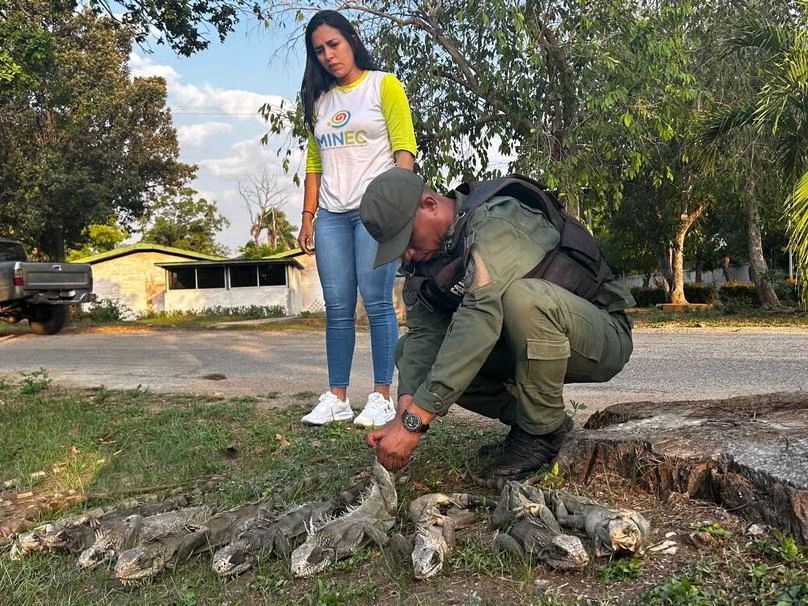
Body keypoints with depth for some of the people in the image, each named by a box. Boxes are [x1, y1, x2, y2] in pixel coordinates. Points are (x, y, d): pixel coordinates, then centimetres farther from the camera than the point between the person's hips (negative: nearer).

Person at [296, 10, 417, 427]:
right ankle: (336, 398, 8)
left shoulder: (383, 85, 5)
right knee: (338, 309, 3)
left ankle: (381, 397, -2)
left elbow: (404, 148, -3)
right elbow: (315, 163, 19)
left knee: (377, 303, -8)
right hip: (331, 215, 5)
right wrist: (307, 216, 12)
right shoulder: (319, 100, 19)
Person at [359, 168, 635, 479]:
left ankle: (545, 431, -17)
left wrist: (414, 421, -42)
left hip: (603, 336, -7)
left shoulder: (495, 222, -27)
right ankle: (524, 418, 1)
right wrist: (404, 414, -28)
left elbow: (481, 318, -40)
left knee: (522, 296, -39)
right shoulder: (423, 254, -2)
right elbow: (425, 334, -11)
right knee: (407, 352, -4)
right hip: (524, 346, 7)